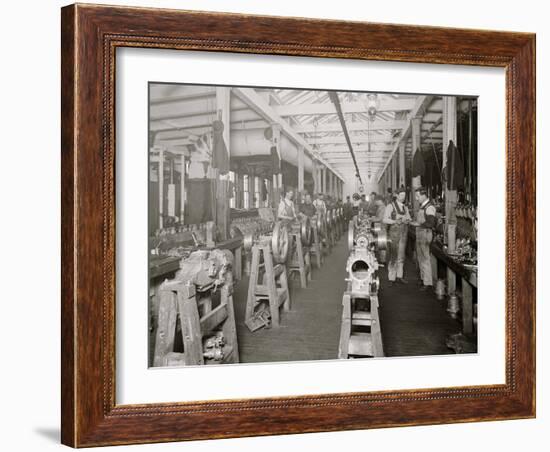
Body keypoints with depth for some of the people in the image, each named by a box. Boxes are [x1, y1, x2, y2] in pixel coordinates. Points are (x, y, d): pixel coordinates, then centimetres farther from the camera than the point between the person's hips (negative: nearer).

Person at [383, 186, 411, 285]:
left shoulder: (405, 208, 13)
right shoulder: (390, 206, -5)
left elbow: (409, 219, 15)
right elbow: (385, 220, -14)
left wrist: (407, 221, -8)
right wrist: (395, 221, -28)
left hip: (403, 232, 6)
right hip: (393, 232, -6)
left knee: (401, 256, 9)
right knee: (393, 256, -6)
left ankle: (399, 276, 17)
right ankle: (391, 278, -1)